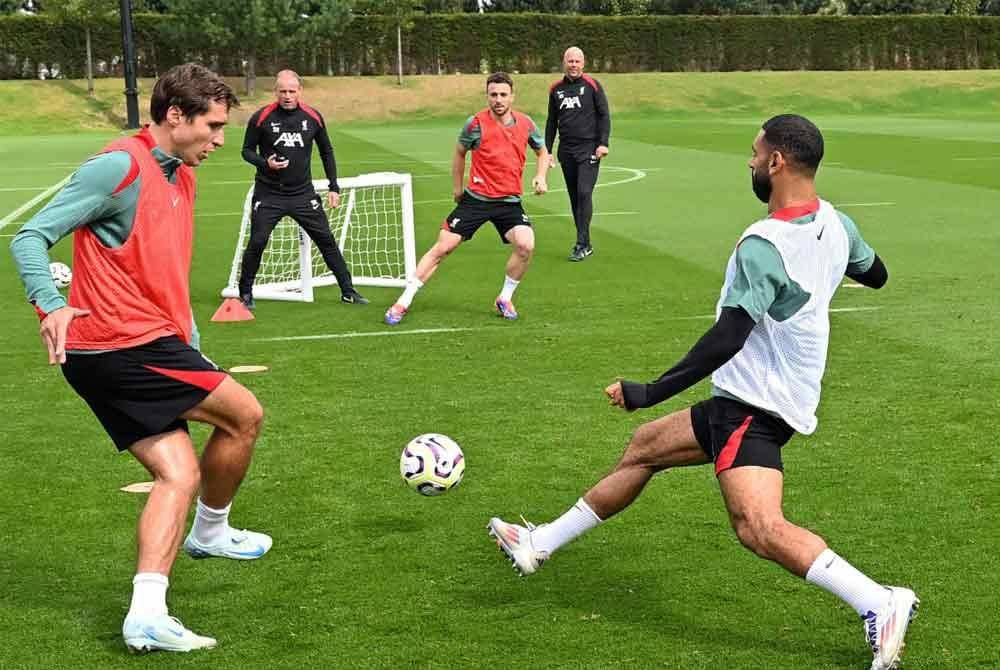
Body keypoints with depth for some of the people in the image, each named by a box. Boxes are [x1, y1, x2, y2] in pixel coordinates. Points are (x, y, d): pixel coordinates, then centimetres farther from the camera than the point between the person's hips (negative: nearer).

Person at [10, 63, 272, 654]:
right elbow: (31, 238, -15)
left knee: (179, 474, 3)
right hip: (128, 345, -9)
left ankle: (147, 614, -5)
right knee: (244, 414, 1)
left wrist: (192, 352, 24)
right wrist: (52, 305, -30)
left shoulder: (180, 176, 16)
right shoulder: (119, 167, -13)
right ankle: (211, 533, 25)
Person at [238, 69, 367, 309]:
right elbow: (247, 150, 2)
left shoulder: (313, 117, 0)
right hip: (268, 193, -2)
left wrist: (334, 188, 9)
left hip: (303, 193, 2)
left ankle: (348, 291, 11)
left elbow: (327, 152, 13)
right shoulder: (261, 118, -8)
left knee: (326, 240, 1)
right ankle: (245, 293, 11)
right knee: (257, 242, -8)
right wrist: (265, 163, -18)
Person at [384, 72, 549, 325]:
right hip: (475, 198, -2)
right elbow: (460, 152, 11)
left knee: (526, 245, -21)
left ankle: (505, 299, 3)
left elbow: (542, 152, 18)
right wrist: (457, 187, 14)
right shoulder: (476, 123, -8)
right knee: (443, 247, -6)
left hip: (509, 201, 2)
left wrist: (540, 176, 0)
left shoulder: (525, 123, -1)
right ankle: (403, 302, 3)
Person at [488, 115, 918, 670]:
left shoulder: (763, 245, -23)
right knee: (643, 448, 19)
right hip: (763, 401, 10)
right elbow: (876, 275, 22)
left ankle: (879, 604, -25)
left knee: (758, 527, -26)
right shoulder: (836, 224, 3)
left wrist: (651, 392, -21)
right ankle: (539, 545, 30)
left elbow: (728, 337, -27)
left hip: (753, 407, -10)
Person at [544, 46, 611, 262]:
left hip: (589, 149, -5)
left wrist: (603, 143, -10)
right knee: (574, 197, 6)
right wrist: (547, 151, 14)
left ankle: (583, 244, -13)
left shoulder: (592, 85, -1)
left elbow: (604, 115, -1)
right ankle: (583, 242, 13)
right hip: (566, 151, 5)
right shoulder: (556, 89, 11)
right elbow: (551, 122, 18)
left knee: (584, 193, -14)